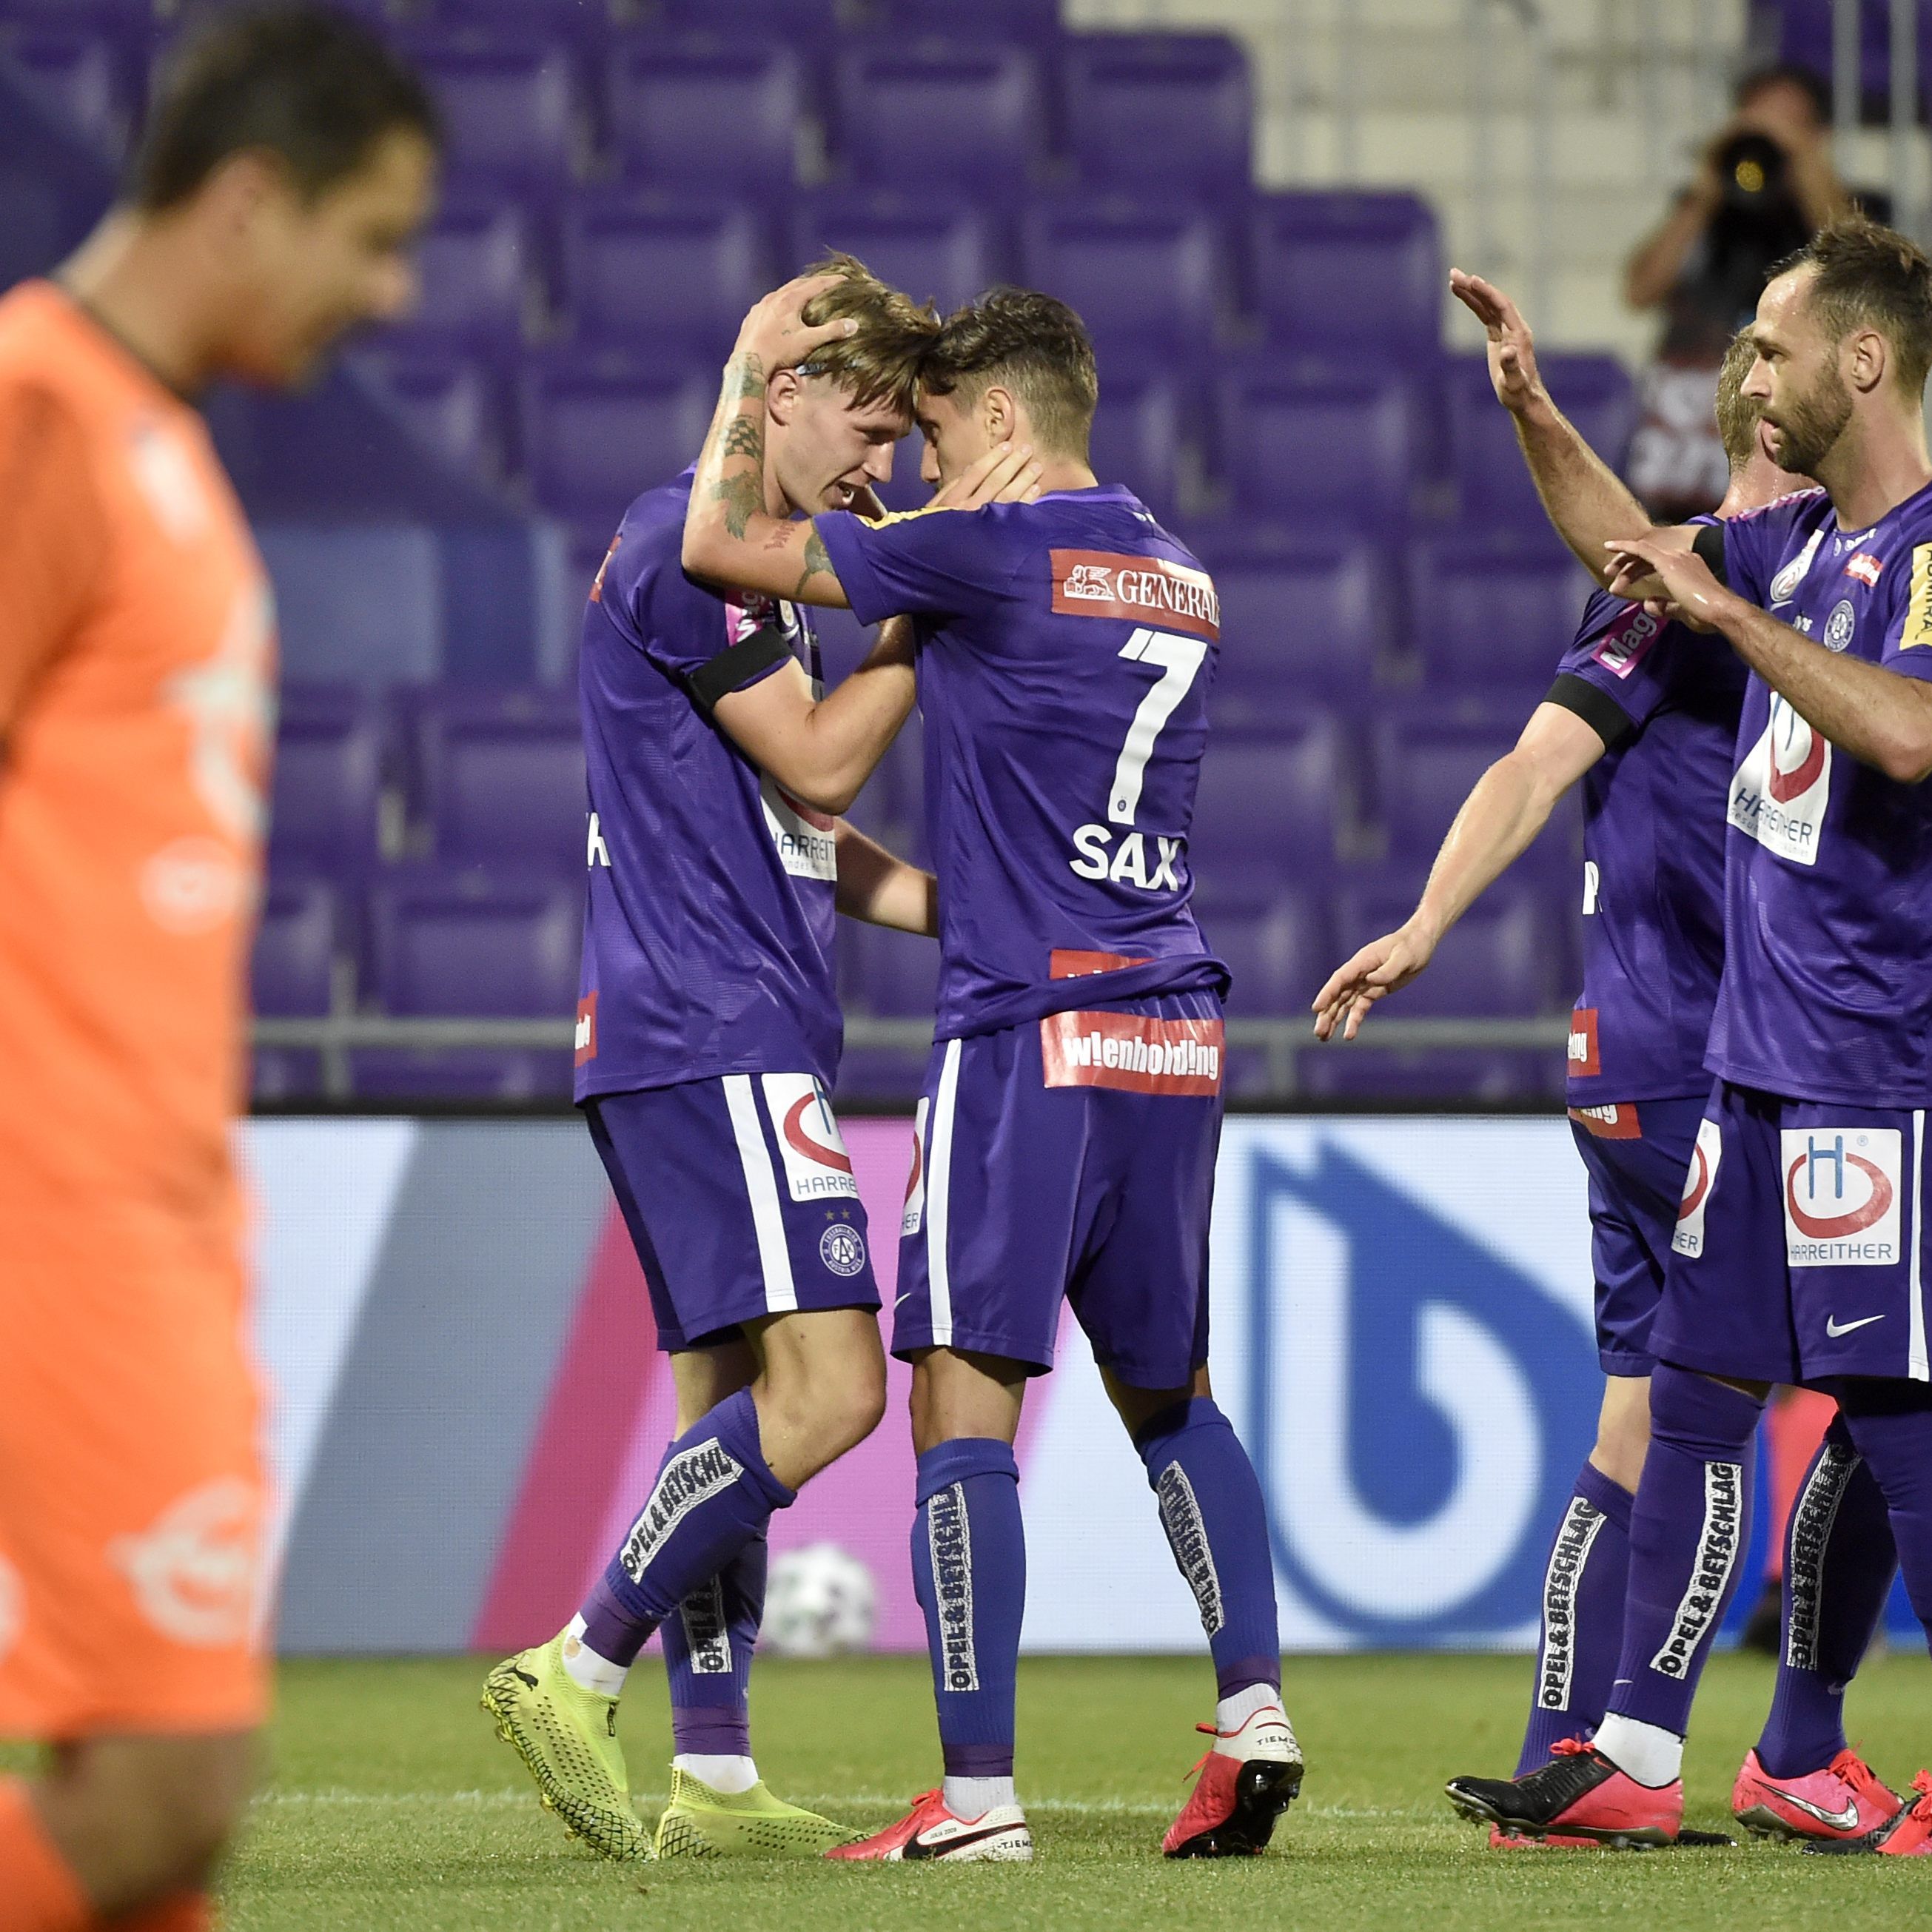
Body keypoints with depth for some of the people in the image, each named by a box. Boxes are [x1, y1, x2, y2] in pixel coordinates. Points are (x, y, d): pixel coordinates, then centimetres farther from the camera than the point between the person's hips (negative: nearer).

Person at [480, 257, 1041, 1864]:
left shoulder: (746, 569, 22)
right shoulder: (683, 545, -10)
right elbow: (819, 765, -11)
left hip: (737, 1040, 11)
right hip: (710, 1038, -11)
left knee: (736, 1400, 8)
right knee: (825, 1384, -18)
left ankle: (711, 1779, 7)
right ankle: (576, 1676, -14)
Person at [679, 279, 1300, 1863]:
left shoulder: (993, 550, -8)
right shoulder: (1182, 584, 16)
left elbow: (721, 543, -5)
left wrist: (748, 388, 9)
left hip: (1030, 1027, -7)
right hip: (1176, 1027, 7)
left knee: (966, 1403, -5)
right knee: (1168, 1392, 18)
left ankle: (980, 1790, -11)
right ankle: (1254, 1702, 4)